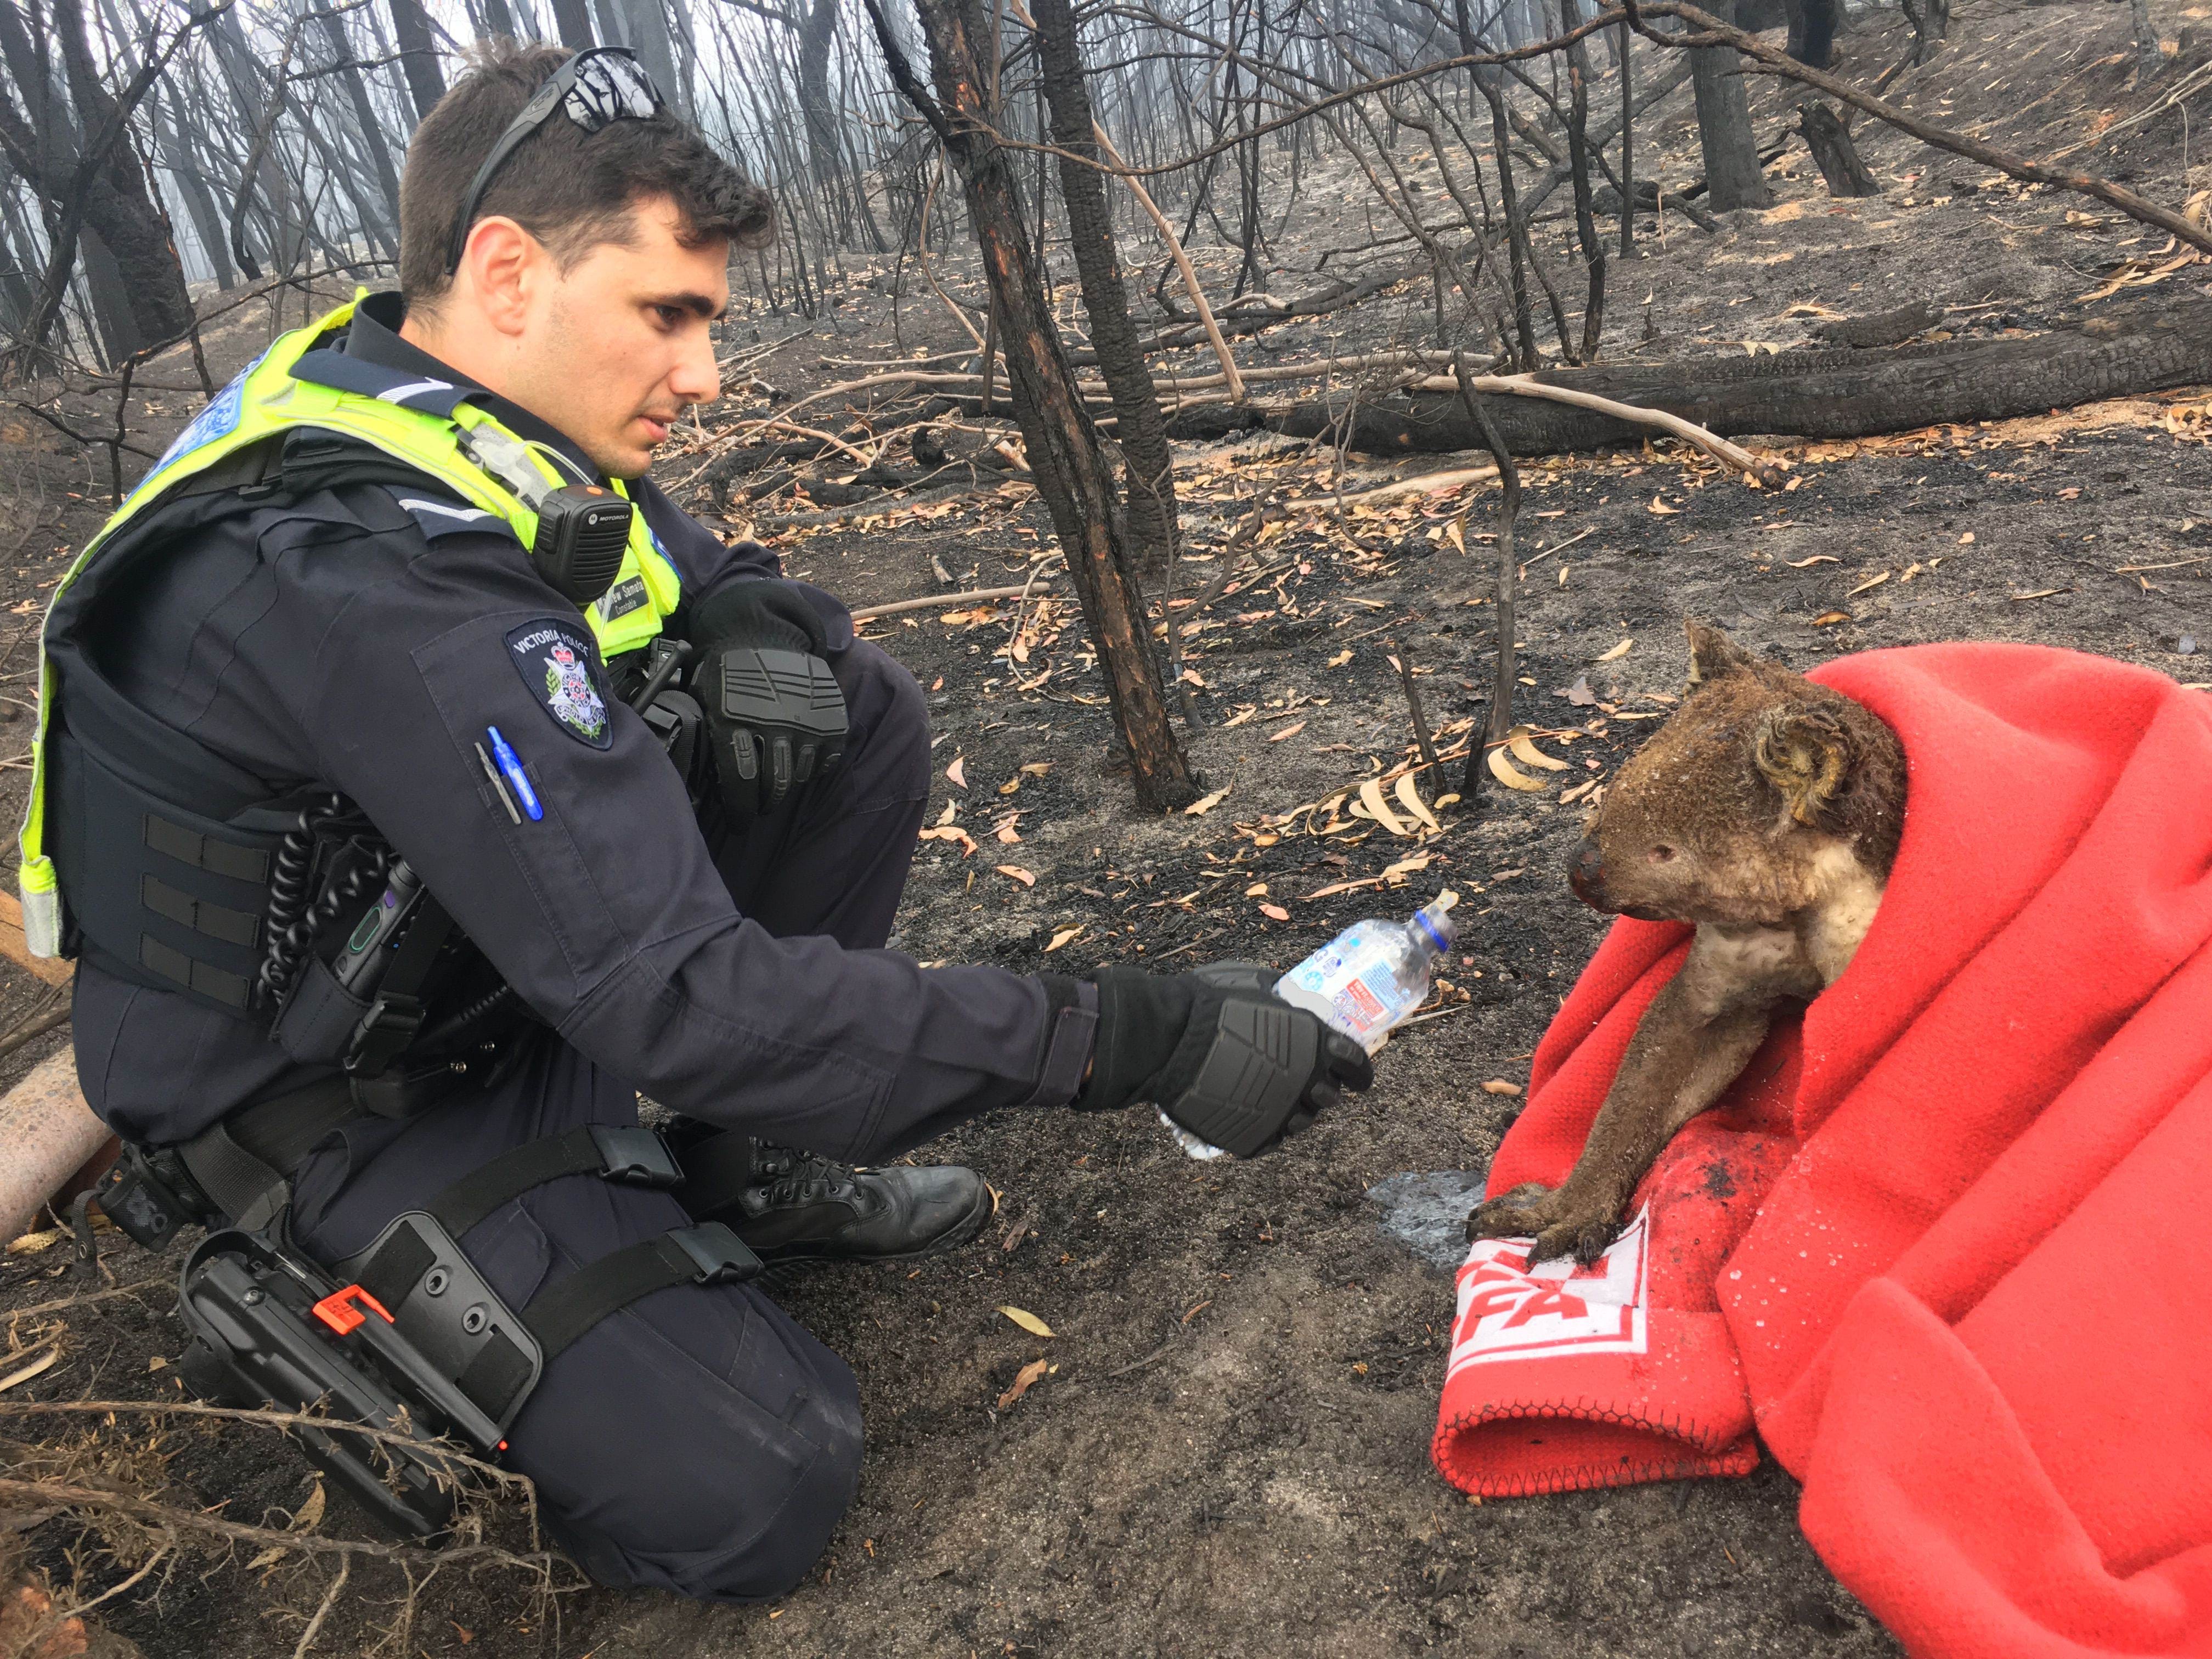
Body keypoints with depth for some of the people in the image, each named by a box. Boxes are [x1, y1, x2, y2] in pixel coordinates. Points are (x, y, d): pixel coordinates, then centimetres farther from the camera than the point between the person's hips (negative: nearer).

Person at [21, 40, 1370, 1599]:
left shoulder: (480, 412, -6)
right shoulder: (366, 578, -35)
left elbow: (720, 574, 11)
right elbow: (681, 994, -39)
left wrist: (767, 633, -16)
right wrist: (1140, 1037, -39)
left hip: (495, 948, 8)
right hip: (337, 1099, -8)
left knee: (863, 715, -6)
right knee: (754, 1492, -18)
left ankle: (742, 1167, 5)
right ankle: (353, 1298, 6)